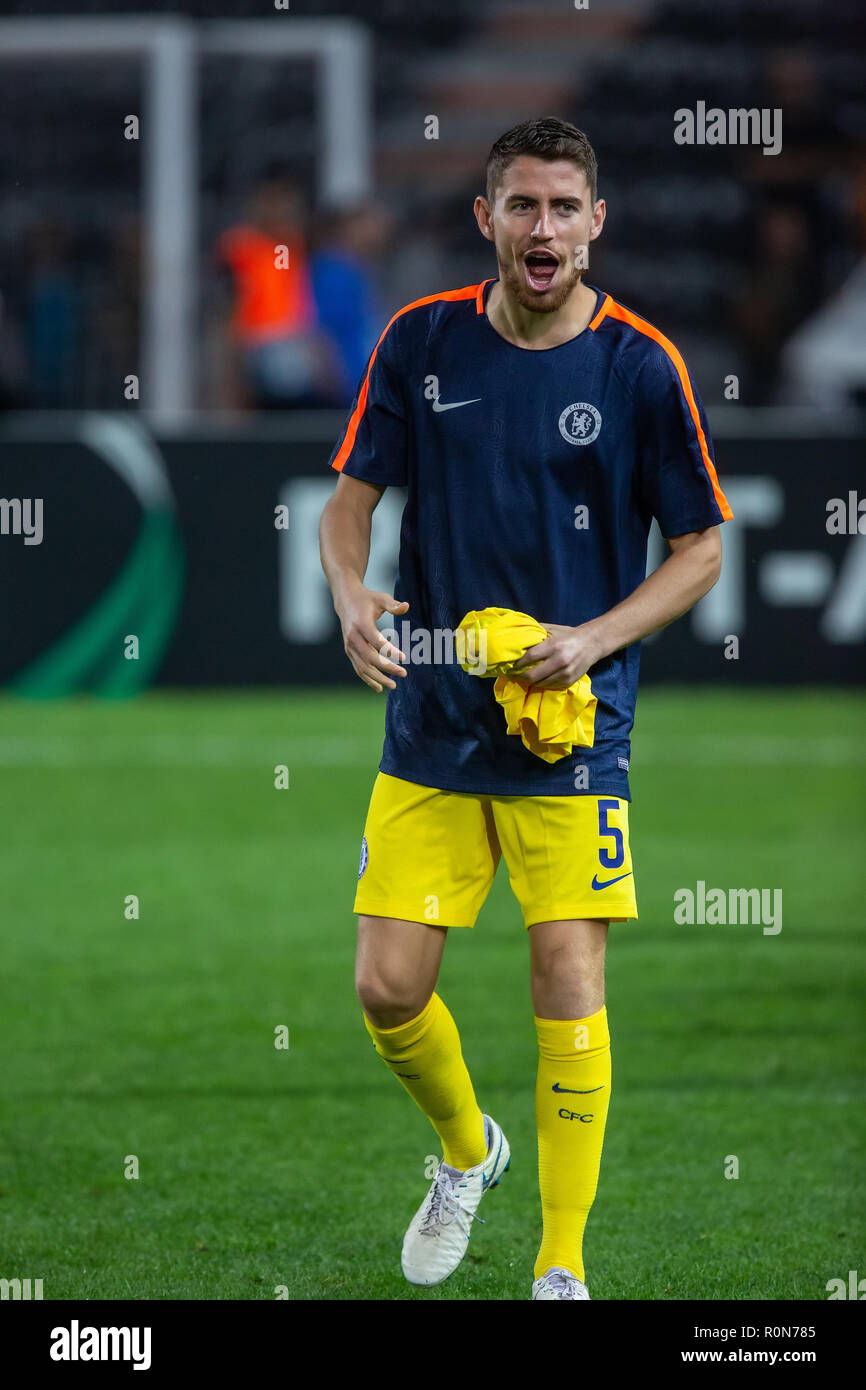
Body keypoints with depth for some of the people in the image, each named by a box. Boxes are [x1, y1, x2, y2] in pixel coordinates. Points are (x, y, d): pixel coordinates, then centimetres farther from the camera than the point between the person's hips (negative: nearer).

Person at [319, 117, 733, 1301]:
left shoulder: (641, 366, -7)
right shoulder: (421, 342, 0)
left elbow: (700, 548, 0)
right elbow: (353, 496, 8)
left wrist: (594, 639, -15)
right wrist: (352, 595, -13)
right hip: (431, 725, 3)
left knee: (569, 983, -9)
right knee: (388, 988, -1)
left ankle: (562, 1265, 3)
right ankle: (466, 1151, 31)